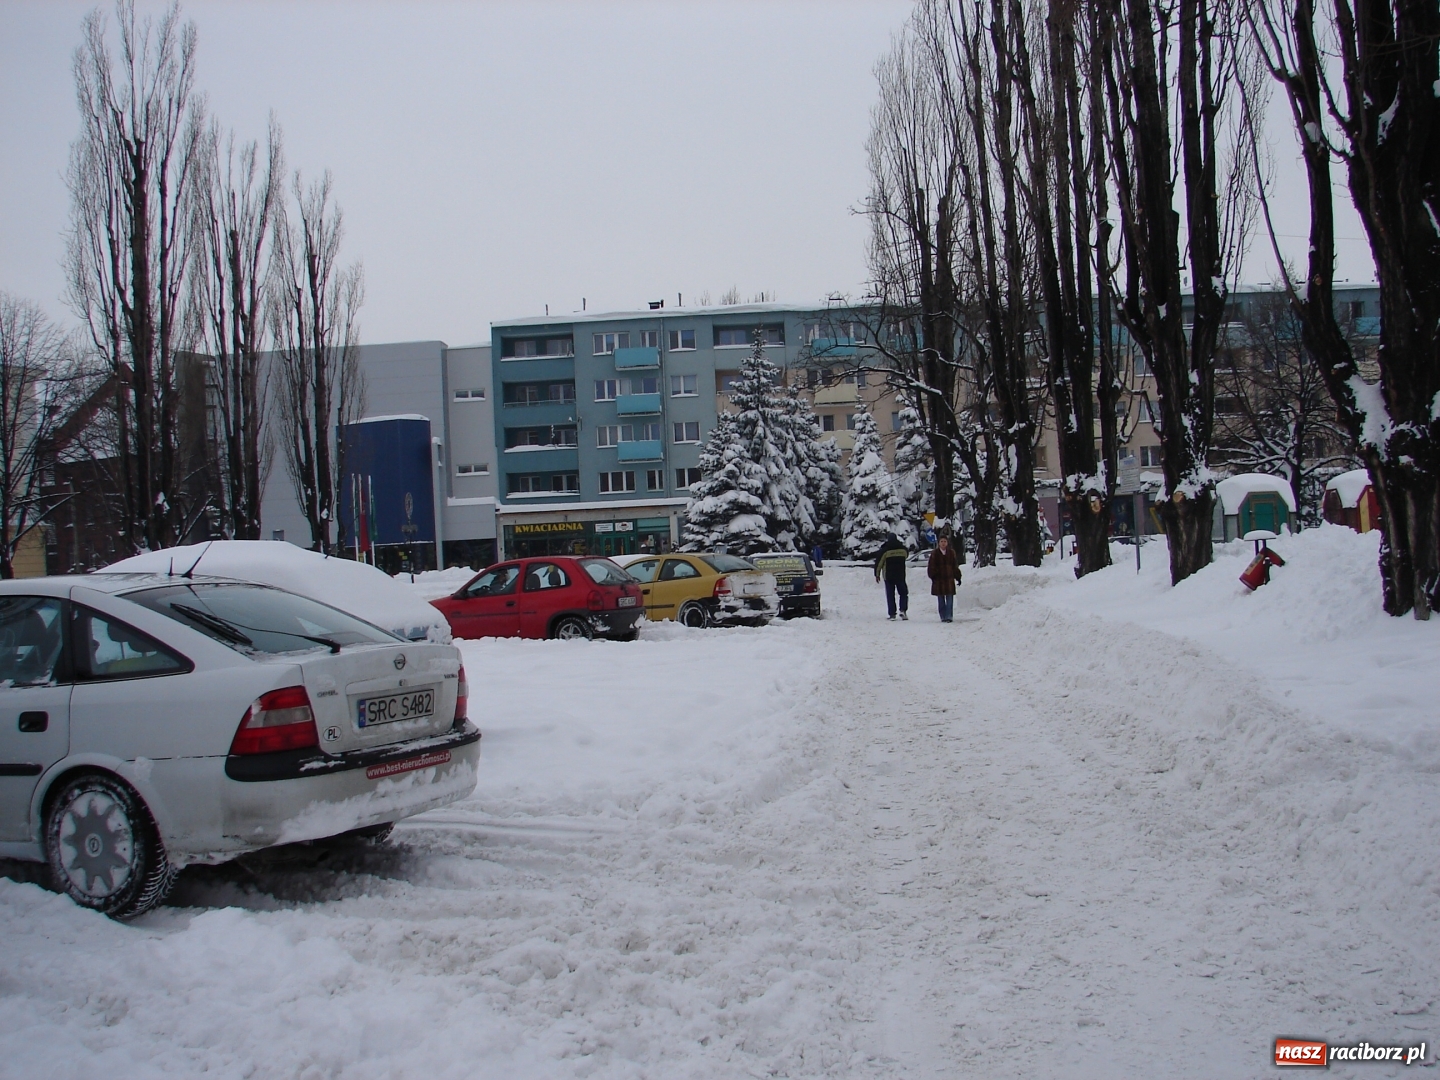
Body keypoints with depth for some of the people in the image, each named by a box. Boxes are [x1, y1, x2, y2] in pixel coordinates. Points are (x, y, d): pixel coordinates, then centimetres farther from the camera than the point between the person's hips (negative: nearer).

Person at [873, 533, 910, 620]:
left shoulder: (884, 550, -8)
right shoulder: (903, 549, 1)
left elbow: (879, 563, -4)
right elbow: (906, 556, 24)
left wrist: (877, 574, 6)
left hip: (888, 577, -2)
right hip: (901, 576, 2)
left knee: (890, 595, 3)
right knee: (903, 593, 14)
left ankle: (892, 614, -1)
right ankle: (903, 610, -4)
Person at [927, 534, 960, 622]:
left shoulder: (951, 552, 6)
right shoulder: (935, 553, 2)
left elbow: (955, 566, 10)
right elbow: (931, 567, 3)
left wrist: (957, 577, 7)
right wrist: (932, 576, -6)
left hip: (949, 579, 0)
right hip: (938, 580, 0)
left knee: (950, 599, -4)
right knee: (941, 600, 5)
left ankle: (949, 616, -2)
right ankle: (943, 617, 10)